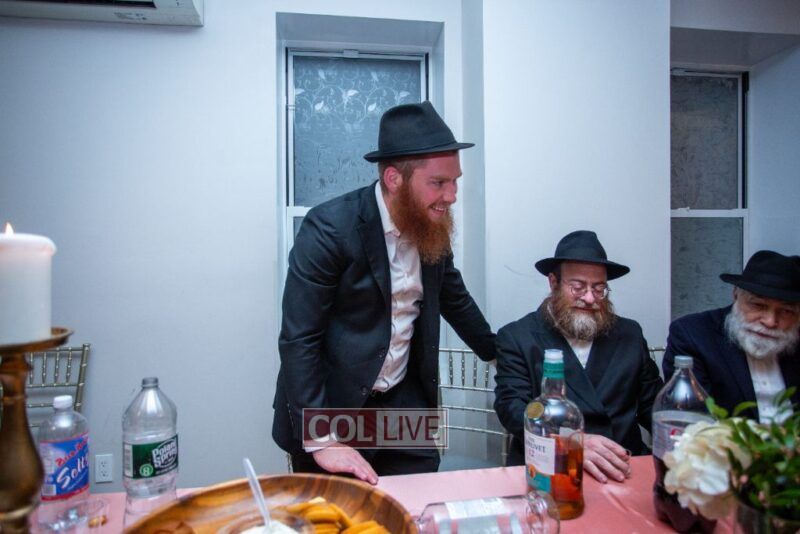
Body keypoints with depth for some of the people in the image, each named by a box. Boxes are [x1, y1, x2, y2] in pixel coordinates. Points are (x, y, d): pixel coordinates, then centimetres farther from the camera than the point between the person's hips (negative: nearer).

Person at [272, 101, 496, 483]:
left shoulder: (433, 226, -1)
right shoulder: (329, 228, -21)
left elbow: (455, 298, 15)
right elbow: (298, 340, -20)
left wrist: (498, 353, 24)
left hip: (405, 402, 5)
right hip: (331, 408, -4)